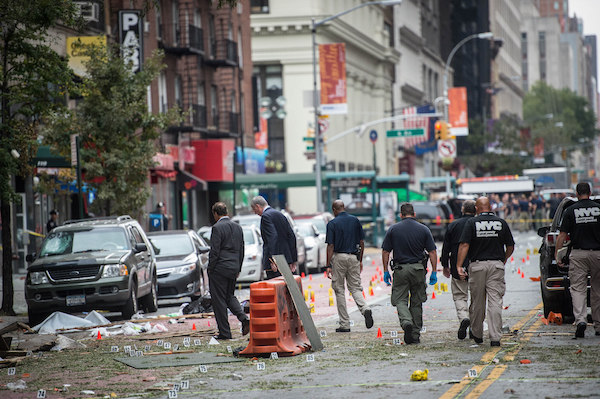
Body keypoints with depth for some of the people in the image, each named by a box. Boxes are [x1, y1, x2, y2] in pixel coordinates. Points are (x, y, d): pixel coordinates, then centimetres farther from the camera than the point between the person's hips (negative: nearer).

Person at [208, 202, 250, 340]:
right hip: (233, 268, 7)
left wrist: (210, 270, -7)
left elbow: (214, 251, -15)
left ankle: (225, 332, 2)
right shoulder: (238, 227, 10)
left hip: (219, 268, -7)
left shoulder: (217, 227, -12)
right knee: (229, 296, 20)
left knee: (219, 300, 0)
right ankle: (244, 319, -2)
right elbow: (241, 250, 13)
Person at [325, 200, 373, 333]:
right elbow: (361, 242, 8)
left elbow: (331, 246, -10)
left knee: (339, 290, 6)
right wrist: (360, 260, 17)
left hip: (339, 257, -3)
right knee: (355, 288, 10)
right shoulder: (355, 220, 6)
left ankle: (344, 324, 5)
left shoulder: (332, 223, -6)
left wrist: (328, 266, -8)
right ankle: (365, 309, -20)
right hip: (354, 257, 3)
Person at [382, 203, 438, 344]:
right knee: (416, 302, 11)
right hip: (418, 269, 1)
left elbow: (385, 252, 1)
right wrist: (434, 272, 3)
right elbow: (432, 252, -1)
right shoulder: (424, 229, 2)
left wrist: (385, 271, 7)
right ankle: (415, 335, 13)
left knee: (400, 300, 5)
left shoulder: (393, 229, 1)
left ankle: (406, 322, -23)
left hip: (400, 269, -1)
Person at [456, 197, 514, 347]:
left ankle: (477, 335, 24)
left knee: (477, 302, 11)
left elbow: (464, 245, -10)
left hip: (477, 265, -1)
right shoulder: (501, 223, 5)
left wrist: (459, 266, -11)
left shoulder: (471, 223, -1)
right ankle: (495, 337, -11)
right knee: (495, 301, -3)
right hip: (497, 265, 1)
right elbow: (510, 247, 10)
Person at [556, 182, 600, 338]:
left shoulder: (571, 210, -1)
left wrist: (557, 255, 3)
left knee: (578, 289, -2)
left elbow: (562, 235, -2)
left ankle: (580, 319, -22)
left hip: (578, 254, -1)